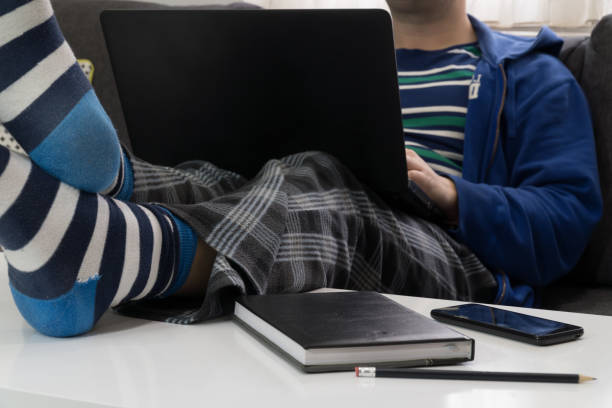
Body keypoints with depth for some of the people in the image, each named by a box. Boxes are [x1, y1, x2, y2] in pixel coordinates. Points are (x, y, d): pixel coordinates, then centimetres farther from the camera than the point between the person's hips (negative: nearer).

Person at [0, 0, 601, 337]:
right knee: (210, 185, -28)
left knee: (313, 184, -36)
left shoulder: (533, 79, 18)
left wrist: (448, 192, -12)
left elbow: (566, 226, 5)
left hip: (451, 257, -4)